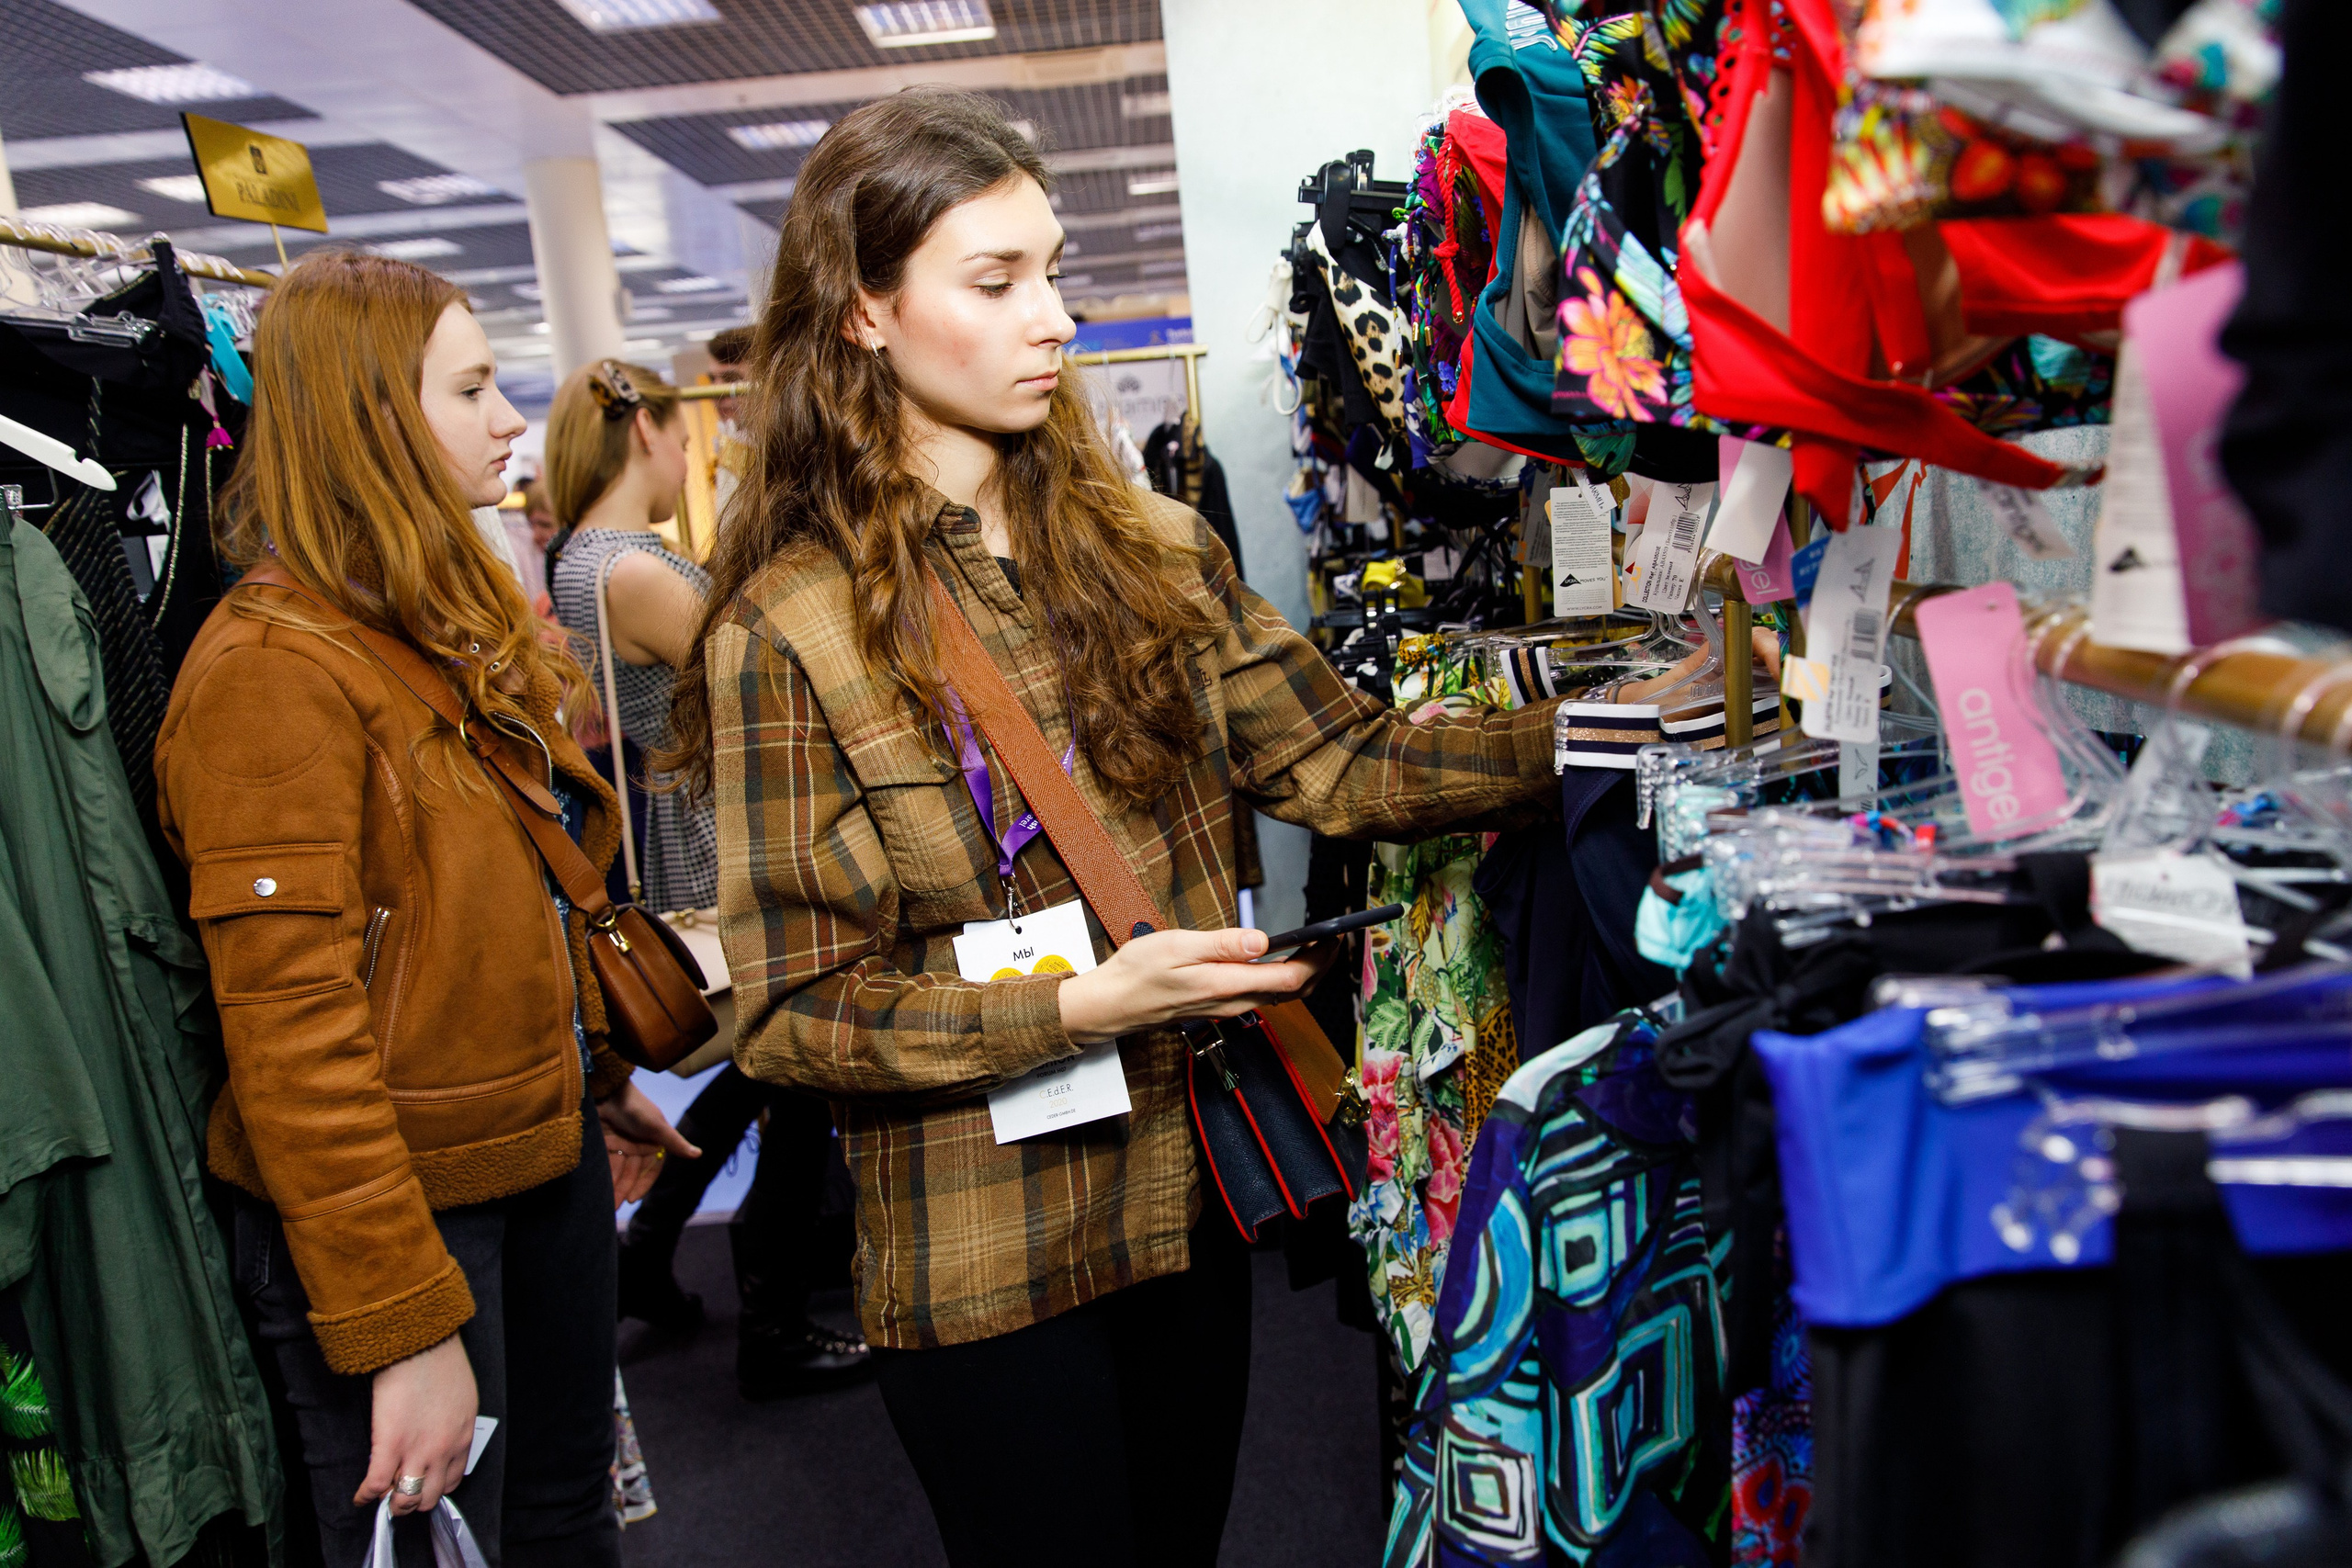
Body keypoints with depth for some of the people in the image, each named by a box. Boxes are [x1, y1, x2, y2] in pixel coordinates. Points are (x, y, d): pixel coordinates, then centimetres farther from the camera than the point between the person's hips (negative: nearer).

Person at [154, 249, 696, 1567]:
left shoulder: (457, 623, 10)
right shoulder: (275, 665, -19)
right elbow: (291, 1026, -23)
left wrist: (601, 1083, 18)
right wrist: (402, 1329, -23)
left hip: (543, 1155, 8)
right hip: (405, 1207, -8)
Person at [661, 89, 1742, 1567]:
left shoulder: (1148, 551, 2)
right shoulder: (789, 631, -12)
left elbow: (1344, 762, -1)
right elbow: (789, 1014, -13)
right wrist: (1083, 1004, -22)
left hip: (1192, 1196, 5)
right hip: (979, 1262, -5)